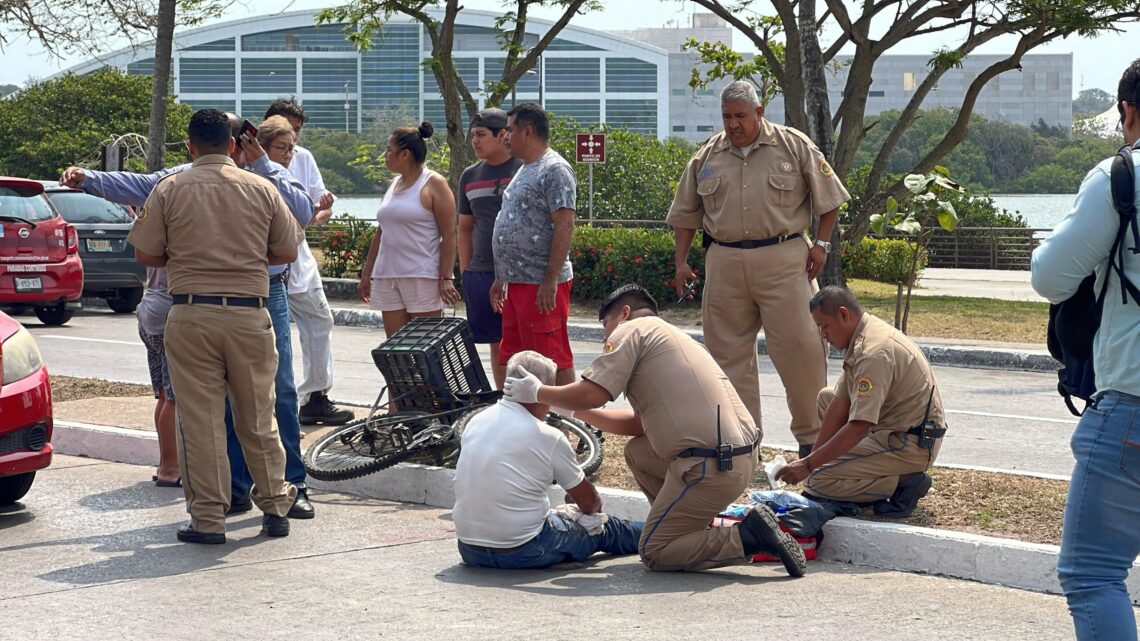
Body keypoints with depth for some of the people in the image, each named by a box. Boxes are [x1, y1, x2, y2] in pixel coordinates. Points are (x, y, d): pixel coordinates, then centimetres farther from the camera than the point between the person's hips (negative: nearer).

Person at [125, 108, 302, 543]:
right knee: (257, 417, 13)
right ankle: (274, 506, 18)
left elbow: (146, 254, 2)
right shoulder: (261, 189, 3)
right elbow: (287, 252, 9)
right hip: (249, 315, 2)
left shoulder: (168, 189, 0)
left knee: (199, 419, 2)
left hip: (191, 315, -2)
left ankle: (208, 519, 3)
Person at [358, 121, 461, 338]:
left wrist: (446, 278, -18)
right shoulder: (394, 184, 16)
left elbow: (449, 235, -10)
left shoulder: (433, 184, -5)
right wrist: (367, 273, 18)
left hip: (423, 277, -7)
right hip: (387, 277, 7)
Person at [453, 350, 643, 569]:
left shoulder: (474, 422, 3)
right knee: (601, 528, 19)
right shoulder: (548, 437, -13)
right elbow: (588, 502, 2)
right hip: (523, 553, -6)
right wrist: (595, 508, 28)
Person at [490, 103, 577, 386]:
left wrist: (550, 281, -23)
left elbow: (565, 225, -18)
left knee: (553, 358, -7)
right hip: (517, 283, 10)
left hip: (541, 286, -10)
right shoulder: (525, 170, 20)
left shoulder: (554, 169, -11)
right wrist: (501, 278, 23)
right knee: (513, 358, 12)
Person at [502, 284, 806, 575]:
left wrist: (537, 393, 6)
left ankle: (749, 537, -10)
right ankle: (692, 532, 19)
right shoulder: (670, 336, 29)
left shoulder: (631, 329, 2)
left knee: (654, 553, 2)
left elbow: (593, 394, -10)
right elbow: (639, 423, 29)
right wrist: (577, 410, 30)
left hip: (711, 465, -9)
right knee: (637, 452, 28)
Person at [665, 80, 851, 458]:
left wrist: (821, 244, 1)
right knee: (729, 352, 5)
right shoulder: (707, 157, 11)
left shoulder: (794, 146, 3)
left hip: (782, 259, -3)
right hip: (724, 263, 3)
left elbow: (827, 197, 8)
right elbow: (685, 214, 17)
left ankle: (812, 436, 3)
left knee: (798, 345, -7)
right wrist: (681, 262, 10)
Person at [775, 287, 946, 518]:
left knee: (818, 481, -16)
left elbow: (859, 428, -28)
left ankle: (903, 483, -9)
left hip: (912, 446, -11)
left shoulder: (873, 351, -25)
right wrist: (813, 455, 7)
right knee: (826, 397, 21)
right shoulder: (862, 338, 8)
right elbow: (840, 403, 11)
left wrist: (808, 465, -23)